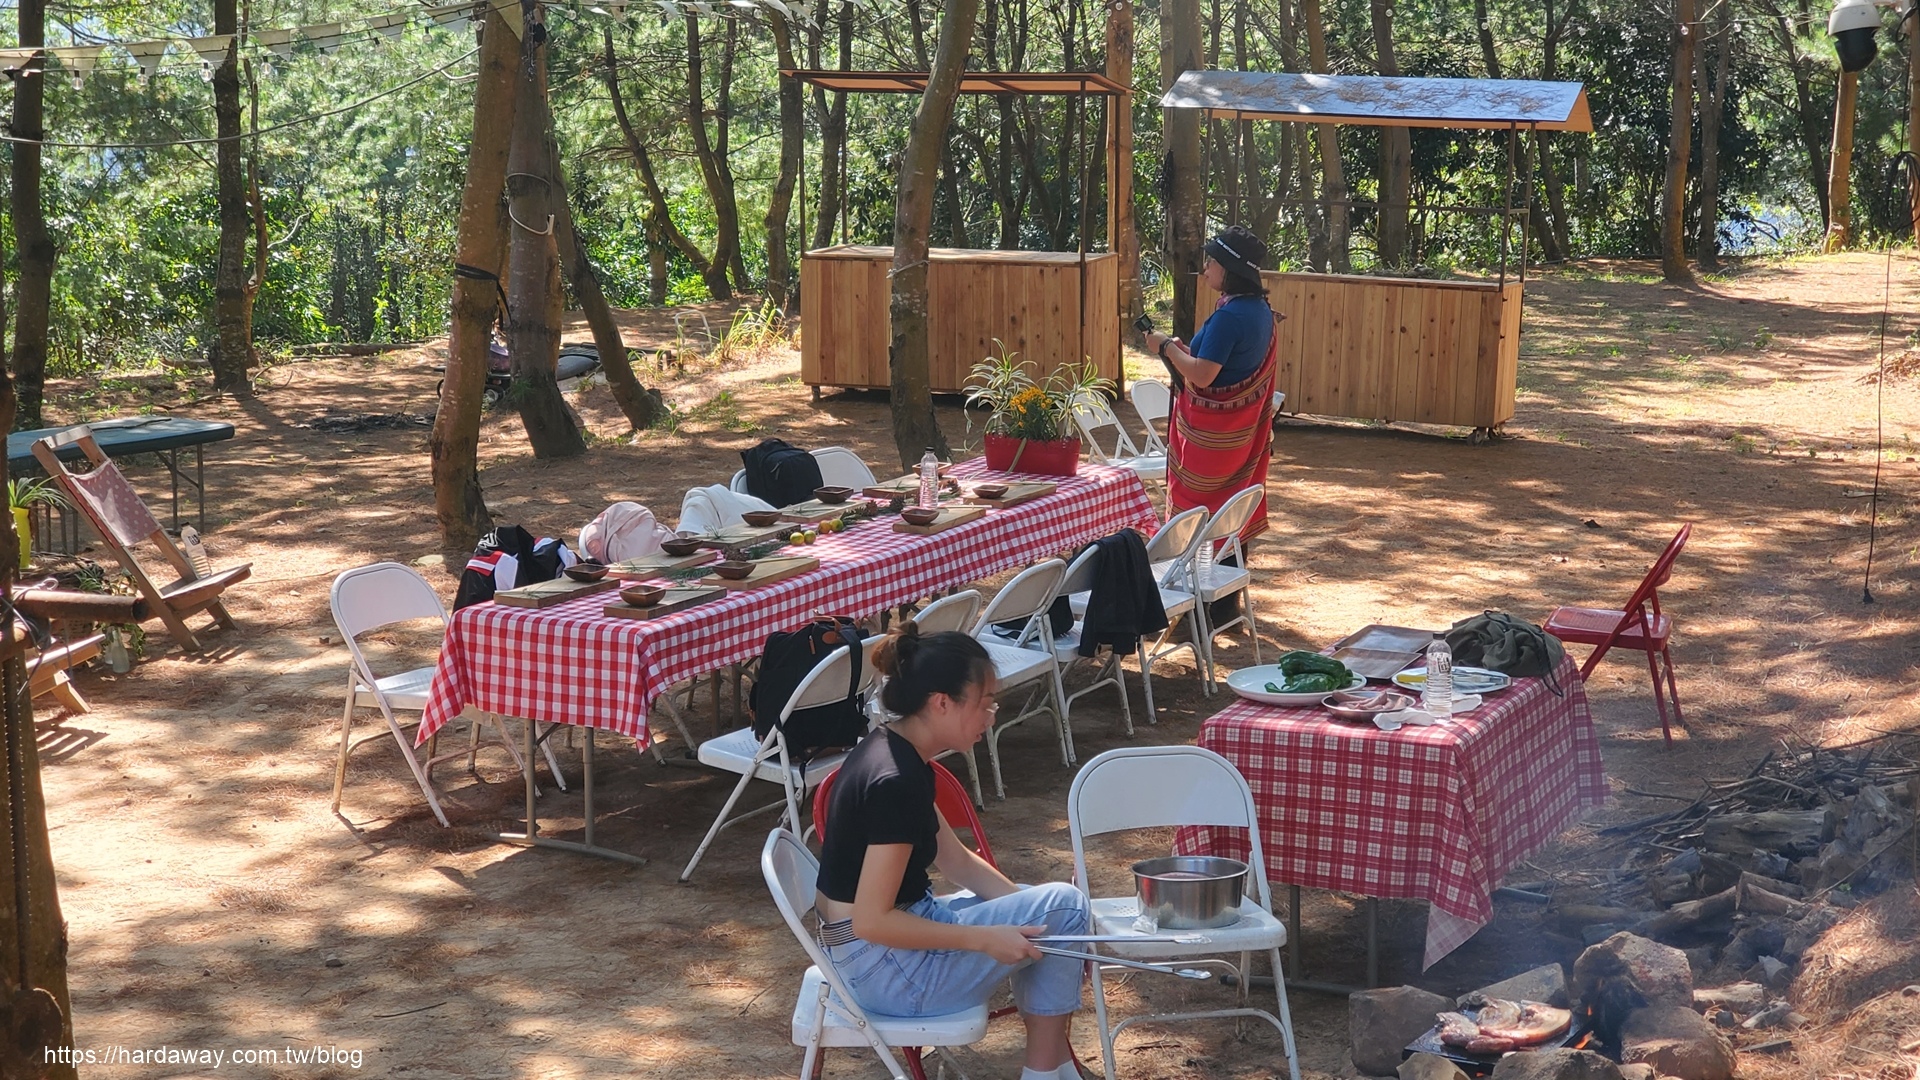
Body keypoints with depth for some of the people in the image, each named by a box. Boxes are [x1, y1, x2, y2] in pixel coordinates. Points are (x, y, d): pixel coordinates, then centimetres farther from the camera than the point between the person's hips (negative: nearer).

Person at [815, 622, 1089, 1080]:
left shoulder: (891, 750, 5)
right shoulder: (897, 781, -25)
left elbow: (955, 859, 13)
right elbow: (872, 921, -26)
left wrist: (1027, 908, 3)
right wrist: (986, 939, -21)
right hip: (887, 969, -10)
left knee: (1045, 919, 17)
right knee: (1064, 908, -5)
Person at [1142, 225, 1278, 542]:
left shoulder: (1228, 316, -24)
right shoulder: (1261, 310, 6)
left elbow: (1202, 375, -26)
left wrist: (1167, 347, -12)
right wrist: (1184, 350, 7)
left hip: (1212, 432, -9)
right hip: (1242, 430, 9)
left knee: (1195, 505, 1)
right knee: (1233, 510, 15)